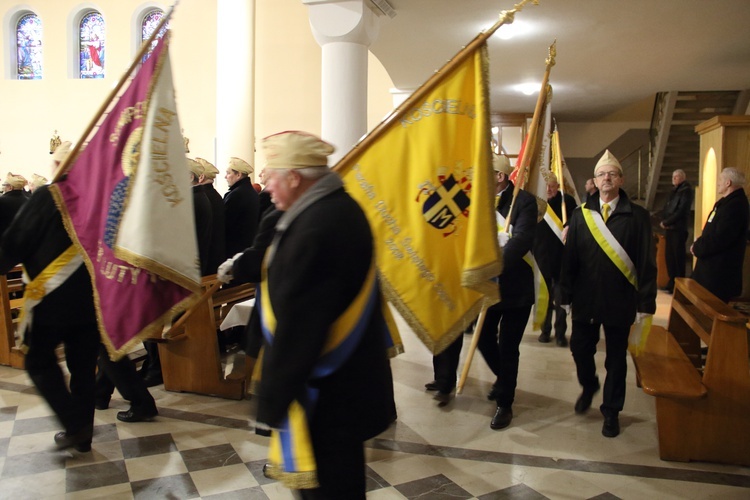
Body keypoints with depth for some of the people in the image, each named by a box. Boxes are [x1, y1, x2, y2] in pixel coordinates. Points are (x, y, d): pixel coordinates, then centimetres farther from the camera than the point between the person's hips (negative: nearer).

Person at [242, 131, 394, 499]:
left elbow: (294, 324, -26)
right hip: (352, 377, 9)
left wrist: (273, 399, -16)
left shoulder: (313, 228, -27)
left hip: (327, 392, -9)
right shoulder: (344, 208, 4)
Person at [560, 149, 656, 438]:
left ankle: (611, 411, 28)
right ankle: (589, 386, 42)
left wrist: (645, 303, -10)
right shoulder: (580, 214, 2)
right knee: (580, 348, 12)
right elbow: (569, 257, 1)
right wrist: (566, 295, -2)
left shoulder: (637, 216, -4)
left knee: (616, 358, 10)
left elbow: (647, 263, -6)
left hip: (620, 301, -2)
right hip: (585, 299, 2)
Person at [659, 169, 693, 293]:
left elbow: (680, 212, -16)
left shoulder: (686, 191, -8)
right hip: (669, 228, 8)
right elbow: (666, 208, 16)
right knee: (669, 255, 10)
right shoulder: (674, 191, 18)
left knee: (678, 257, -3)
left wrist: (666, 222, -12)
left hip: (679, 229, -8)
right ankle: (672, 282, 19)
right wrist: (663, 220, -2)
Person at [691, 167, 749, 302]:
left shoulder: (735, 205, -21)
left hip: (719, 272, -10)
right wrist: (698, 244, 2)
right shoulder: (727, 201, 14)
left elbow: (720, 239, -26)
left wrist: (697, 247, -13)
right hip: (711, 266, 10)